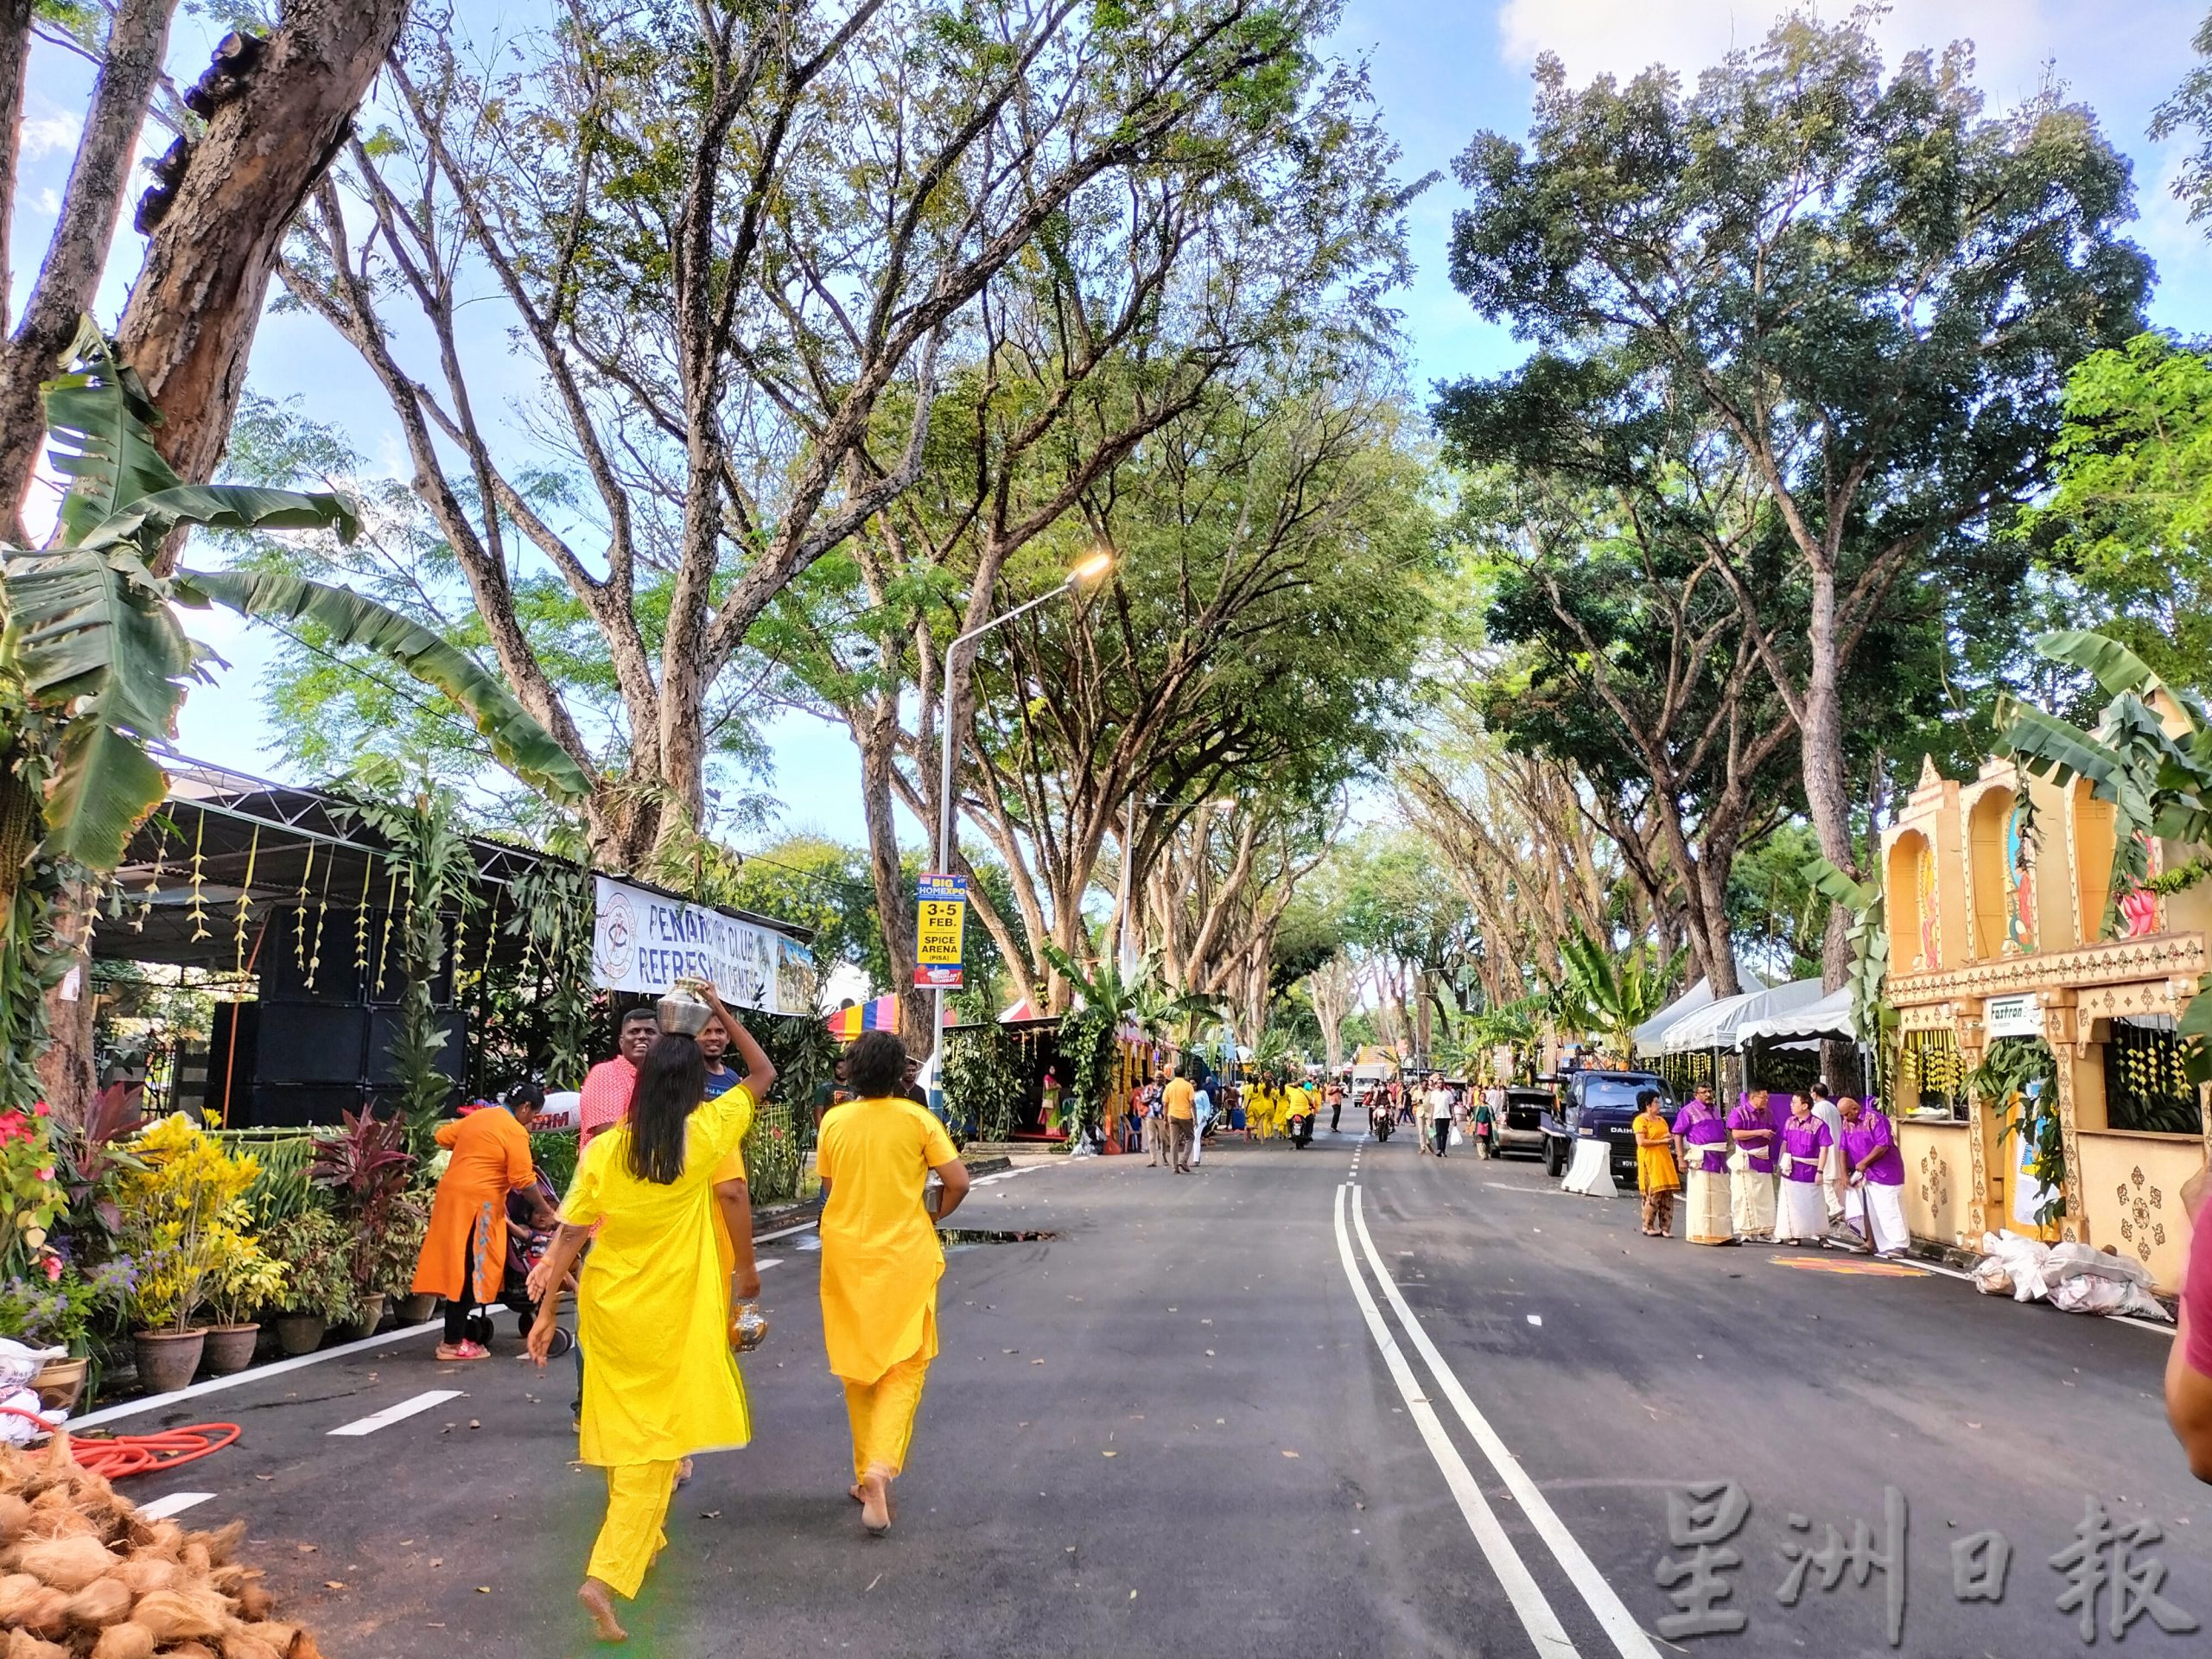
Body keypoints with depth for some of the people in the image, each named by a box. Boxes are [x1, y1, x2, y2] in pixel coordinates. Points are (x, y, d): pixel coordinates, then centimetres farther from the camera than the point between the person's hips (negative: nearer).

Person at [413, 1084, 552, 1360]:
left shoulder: (479, 1115, 13)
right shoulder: (516, 1133, -11)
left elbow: (443, 1136, 20)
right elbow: (524, 1181, -14)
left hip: (451, 1193, 9)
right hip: (477, 1203, -9)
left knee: (457, 1269, 12)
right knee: (468, 1272, -3)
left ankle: (456, 1335, 18)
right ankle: (453, 1343, 0)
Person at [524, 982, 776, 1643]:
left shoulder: (603, 1148, -6)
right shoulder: (704, 1135, -11)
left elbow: (569, 1237, -5)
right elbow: (763, 1073, 1)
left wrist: (545, 1311, 4)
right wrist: (719, 1009, 2)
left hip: (609, 1308, 3)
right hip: (671, 1314, -3)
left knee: (625, 1428, 21)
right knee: (656, 1439, 3)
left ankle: (638, 1540, 40)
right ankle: (608, 1576, -8)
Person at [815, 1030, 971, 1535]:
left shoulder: (834, 1123, -3)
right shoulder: (917, 1119, -9)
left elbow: (829, 1187, 7)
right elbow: (958, 1182, -11)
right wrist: (934, 1216, 8)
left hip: (847, 1256, 2)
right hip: (906, 1256, -2)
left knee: (857, 1366, 16)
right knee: (903, 1368, 5)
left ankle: (866, 1476, 23)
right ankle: (880, 1471, -15)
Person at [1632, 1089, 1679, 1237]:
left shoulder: (1661, 1120, 21)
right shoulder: (1640, 1120, -5)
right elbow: (1641, 1142, -14)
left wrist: (1669, 1138, 6)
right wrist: (1661, 1141, -14)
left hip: (1664, 1159, 8)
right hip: (1650, 1160, -8)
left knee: (1667, 1194, 2)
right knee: (1653, 1194, -10)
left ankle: (1665, 1227, 5)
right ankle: (1648, 1227, -4)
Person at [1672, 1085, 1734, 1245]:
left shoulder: (1714, 1110, 17)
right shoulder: (1688, 1111, -5)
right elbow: (1678, 1134, -8)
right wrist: (1681, 1158, -16)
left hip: (1719, 1160, 7)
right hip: (1702, 1159, -7)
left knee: (1721, 1199, 9)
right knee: (1701, 1198, -4)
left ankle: (1722, 1235, 16)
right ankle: (1700, 1234, 3)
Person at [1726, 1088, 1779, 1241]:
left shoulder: (1768, 1113, 11)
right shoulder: (1739, 1113, -7)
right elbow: (1736, 1134, -18)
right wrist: (1759, 1133, -20)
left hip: (1764, 1161, 6)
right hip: (1745, 1161, -6)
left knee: (1766, 1197, 6)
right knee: (1745, 1197, -3)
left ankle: (1765, 1230, 12)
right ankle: (1745, 1231, 3)